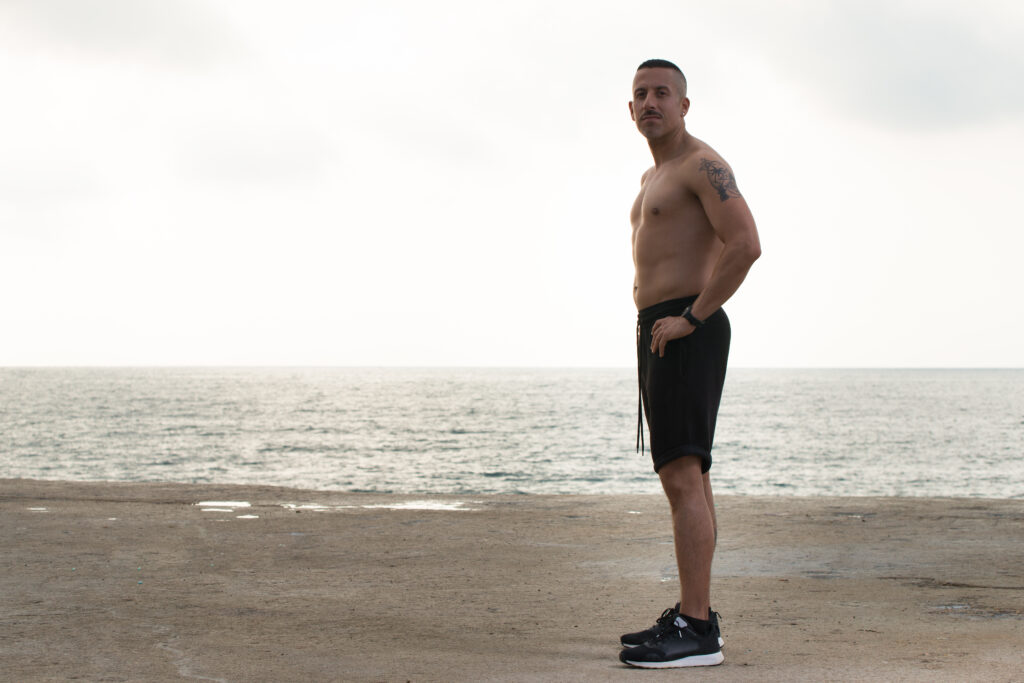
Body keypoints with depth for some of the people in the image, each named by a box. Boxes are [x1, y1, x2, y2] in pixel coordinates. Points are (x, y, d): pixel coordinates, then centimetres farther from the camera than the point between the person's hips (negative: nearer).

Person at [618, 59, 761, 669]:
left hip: (686, 334, -10)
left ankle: (697, 631, -18)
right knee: (688, 479, 11)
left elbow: (746, 244, -22)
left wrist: (691, 317, -20)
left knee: (683, 477, -16)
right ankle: (692, 615, 16)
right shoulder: (654, 176, 22)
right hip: (659, 332, 10)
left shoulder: (703, 164, -8)